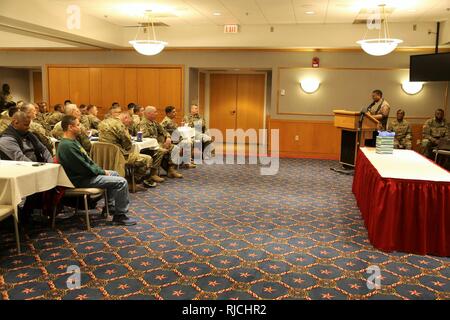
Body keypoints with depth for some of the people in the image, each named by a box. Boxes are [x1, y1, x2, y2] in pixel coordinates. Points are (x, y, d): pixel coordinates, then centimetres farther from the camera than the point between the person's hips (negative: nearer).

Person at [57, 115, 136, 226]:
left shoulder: (72, 141, 10)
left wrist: (100, 170, 5)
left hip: (87, 173, 11)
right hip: (82, 179, -11)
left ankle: (110, 207, 29)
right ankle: (120, 216, -4)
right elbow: (84, 167, -23)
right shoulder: (67, 145, -23)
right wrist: (102, 172, -10)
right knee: (122, 182, -14)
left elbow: (87, 160, 17)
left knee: (114, 174, 26)